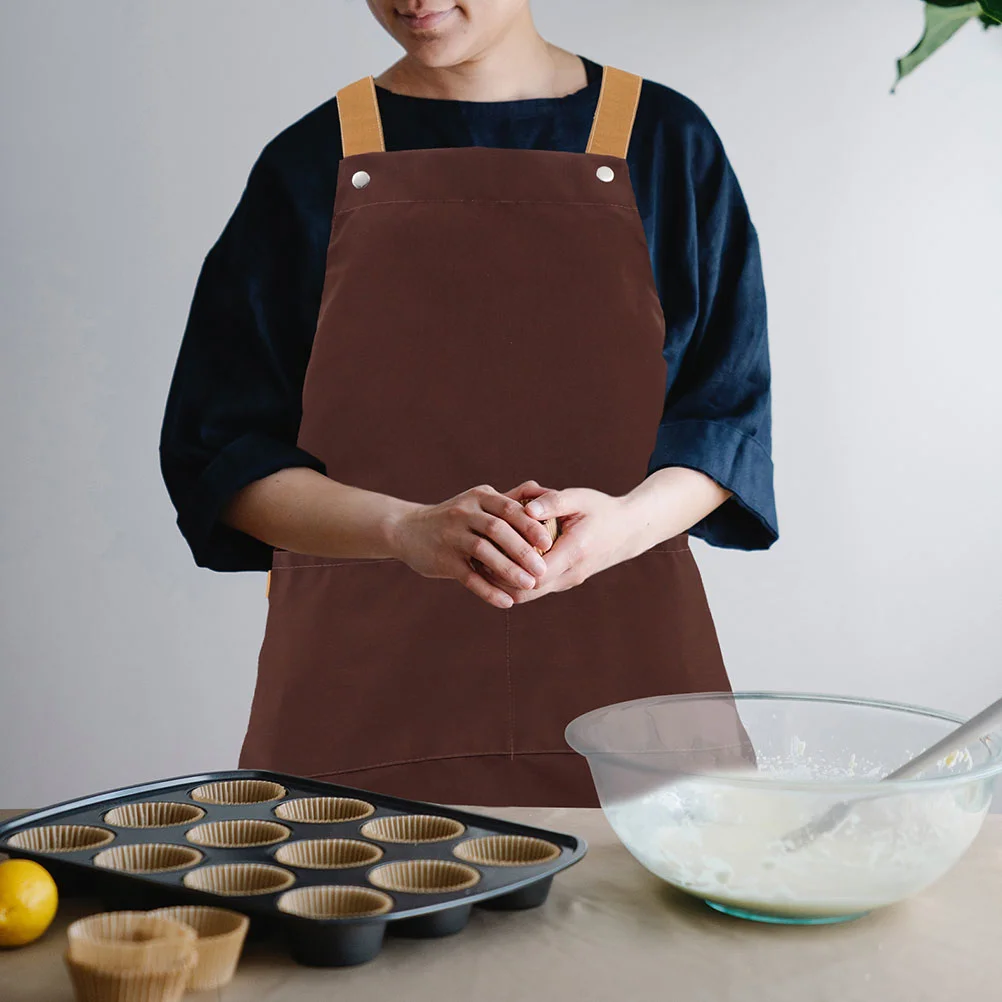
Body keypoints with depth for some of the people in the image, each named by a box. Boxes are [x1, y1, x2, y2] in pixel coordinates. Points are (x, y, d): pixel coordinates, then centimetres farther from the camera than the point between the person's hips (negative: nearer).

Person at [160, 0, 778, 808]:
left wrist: (627, 521, -17)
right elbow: (223, 453, 0)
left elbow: (726, 416, 4)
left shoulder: (664, 143, 5)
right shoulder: (311, 165, 4)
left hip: (617, 666, 0)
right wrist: (409, 528, -17)